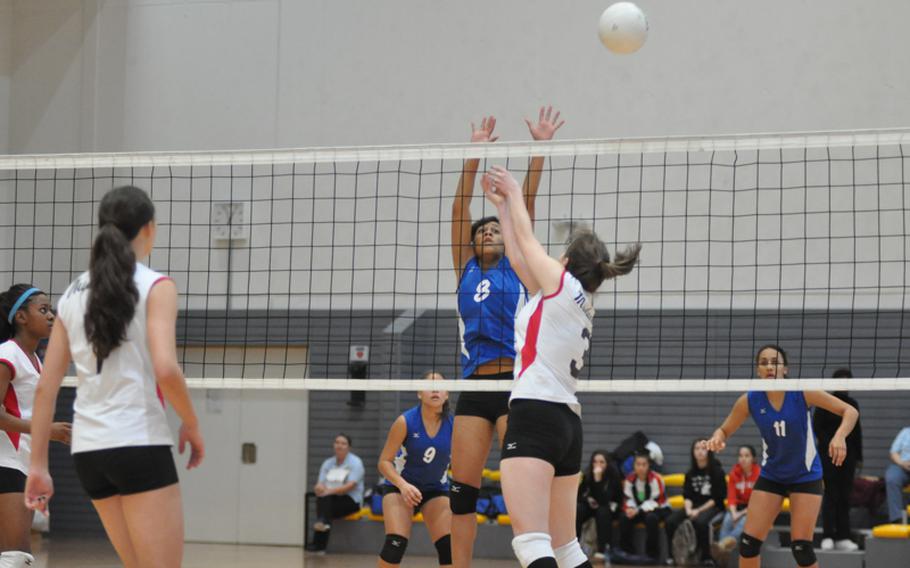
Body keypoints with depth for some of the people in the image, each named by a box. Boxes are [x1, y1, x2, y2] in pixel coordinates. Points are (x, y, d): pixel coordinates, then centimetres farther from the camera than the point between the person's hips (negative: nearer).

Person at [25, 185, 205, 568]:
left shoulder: (72, 294, 11)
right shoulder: (155, 286, -5)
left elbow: (46, 387, 9)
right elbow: (165, 369, -18)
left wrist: (38, 465, 12)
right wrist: (192, 425, -3)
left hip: (87, 450, 7)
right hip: (139, 445, -7)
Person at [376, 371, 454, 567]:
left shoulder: (453, 425, -15)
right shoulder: (405, 422, -20)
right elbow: (384, 462, -17)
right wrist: (403, 485, -33)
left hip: (436, 489, 2)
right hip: (399, 485, -2)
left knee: (449, 545, -12)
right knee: (396, 543, -20)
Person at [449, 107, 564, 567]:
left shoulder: (517, 266, 11)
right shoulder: (466, 270, 16)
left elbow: (525, 207, 5)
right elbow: (460, 210, 11)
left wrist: (540, 148, -1)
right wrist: (475, 153, 7)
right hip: (474, 386, 3)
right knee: (462, 490, 1)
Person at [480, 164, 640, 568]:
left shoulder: (565, 285, -1)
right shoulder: (579, 303, 19)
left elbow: (527, 237, 12)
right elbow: (520, 258, 28)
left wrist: (515, 193, 29)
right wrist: (502, 205, 34)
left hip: (536, 414, -10)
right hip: (566, 421, 10)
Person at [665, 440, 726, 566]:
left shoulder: (717, 471, -5)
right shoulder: (690, 473, 11)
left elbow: (718, 497, -8)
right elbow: (687, 495, 8)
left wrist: (699, 511, -15)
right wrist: (688, 509, -13)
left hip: (712, 507, -5)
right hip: (693, 507, 5)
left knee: (700, 521, -38)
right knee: (671, 521, -21)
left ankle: (706, 557, -21)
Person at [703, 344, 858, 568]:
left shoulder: (802, 393, -18)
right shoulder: (750, 400, -11)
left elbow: (850, 411, -16)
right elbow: (725, 430, 2)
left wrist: (840, 436, -36)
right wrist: (717, 438, -22)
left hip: (805, 476, -3)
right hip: (771, 476, 3)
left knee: (801, 548, -9)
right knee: (748, 542, -4)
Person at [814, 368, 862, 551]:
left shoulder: (852, 404, 11)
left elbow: (857, 431, 15)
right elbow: (816, 426, -4)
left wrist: (858, 454, 11)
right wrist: (830, 444, -13)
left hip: (848, 455, 4)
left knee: (845, 496, 4)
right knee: (831, 494, -7)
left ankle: (842, 537, 5)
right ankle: (827, 537, -5)